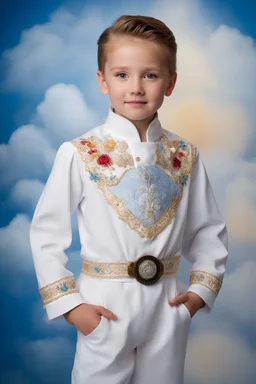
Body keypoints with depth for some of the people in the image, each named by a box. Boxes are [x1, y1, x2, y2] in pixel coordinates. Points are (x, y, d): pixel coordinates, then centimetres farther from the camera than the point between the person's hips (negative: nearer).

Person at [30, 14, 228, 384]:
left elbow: (209, 230, 8)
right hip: (105, 306, -3)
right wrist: (69, 304, -8)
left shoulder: (185, 155, 0)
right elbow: (47, 232, -6)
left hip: (168, 306, 3)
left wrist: (201, 290, 0)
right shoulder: (79, 153, -10)